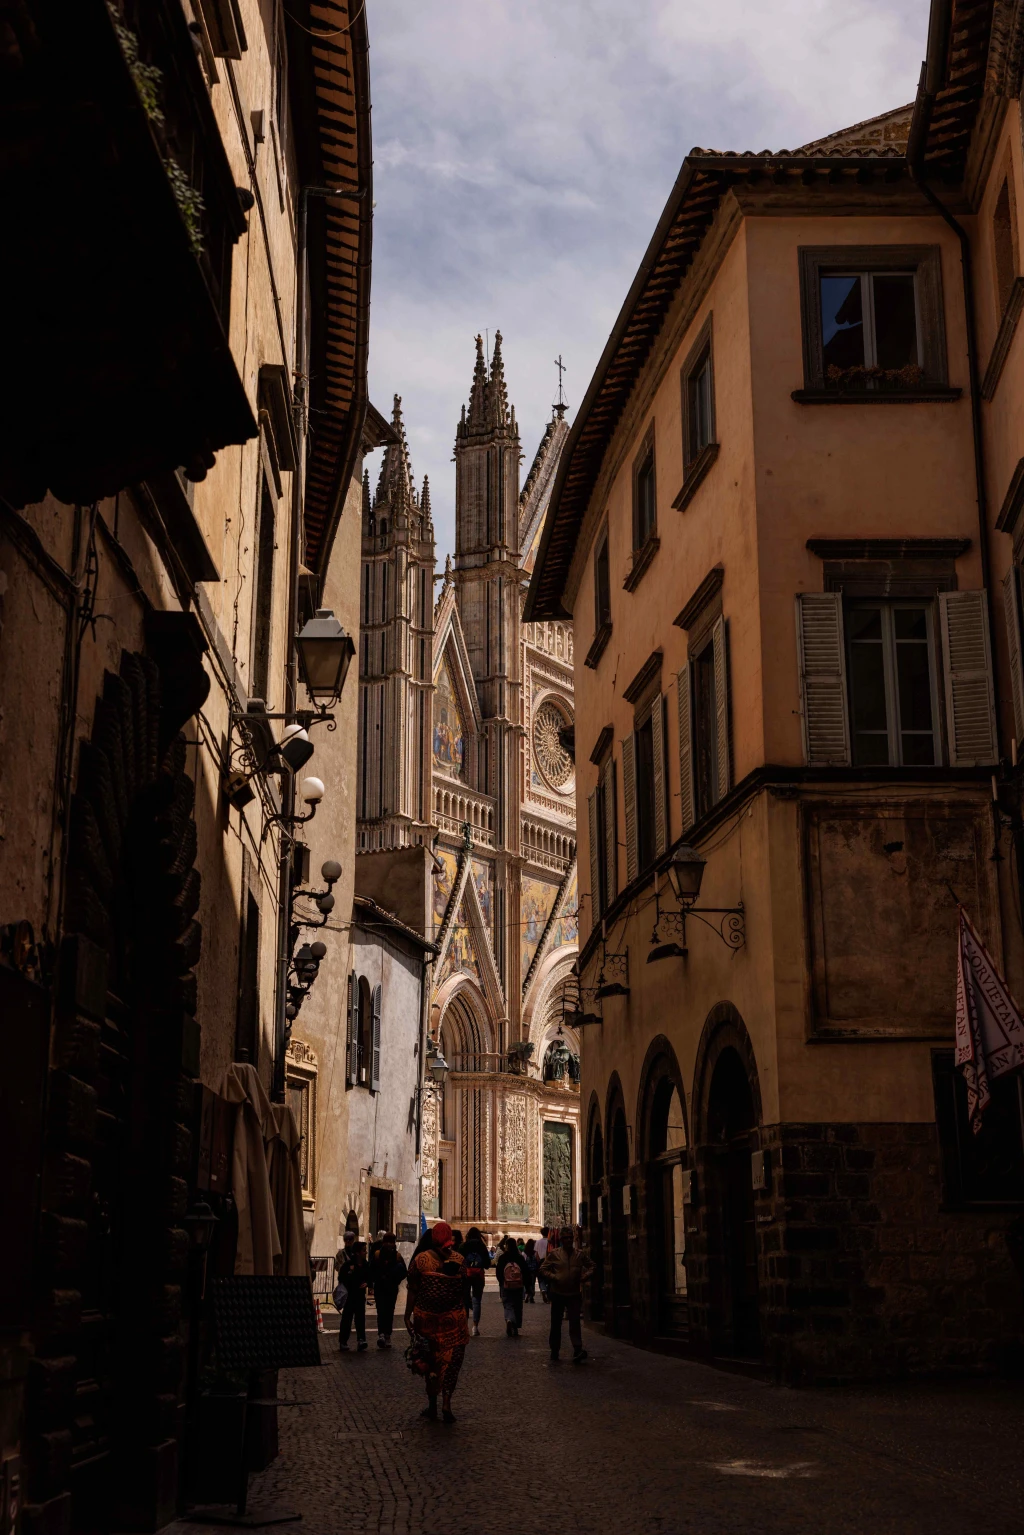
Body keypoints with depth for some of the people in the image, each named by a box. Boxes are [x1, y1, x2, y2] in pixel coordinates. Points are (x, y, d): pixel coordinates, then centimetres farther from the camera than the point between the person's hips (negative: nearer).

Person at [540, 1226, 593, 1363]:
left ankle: (577, 1351, -16)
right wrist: (554, 1277, -12)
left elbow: (591, 1266, 17)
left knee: (575, 1322, -10)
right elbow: (544, 1268, 3)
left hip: (574, 1294, 0)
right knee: (556, 1324, 7)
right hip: (558, 1293, 0)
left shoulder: (579, 1254, 5)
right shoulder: (554, 1253, -1)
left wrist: (585, 1276, -1)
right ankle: (554, 1353, 18)